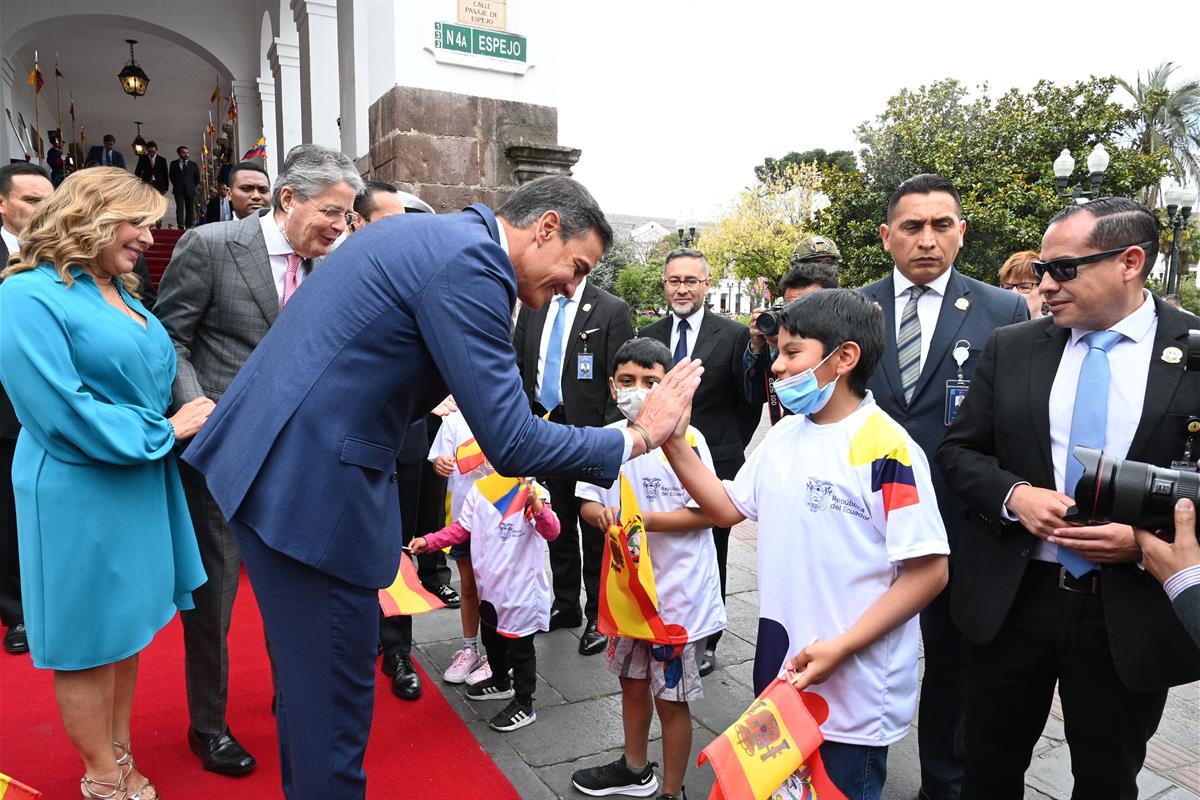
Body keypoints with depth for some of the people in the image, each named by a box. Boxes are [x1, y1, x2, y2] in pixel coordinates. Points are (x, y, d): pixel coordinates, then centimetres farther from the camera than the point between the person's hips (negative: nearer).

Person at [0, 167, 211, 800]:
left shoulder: (120, 292, 11)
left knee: (126, 626, 17)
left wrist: (185, 417, -1)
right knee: (89, 637, 7)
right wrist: (162, 431, -15)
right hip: (79, 493, -8)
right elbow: (60, 410, -21)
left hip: (141, 482, 8)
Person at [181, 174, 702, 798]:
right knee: (337, 684, 5)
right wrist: (639, 436, -11)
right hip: (310, 485, -10)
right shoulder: (470, 263, -19)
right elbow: (510, 444, -21)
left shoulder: (428, 234, 13)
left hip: (271, 463, 10)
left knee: (309, 665, 22)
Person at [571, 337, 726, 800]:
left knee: (670, 698, 8)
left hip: (677, 590, -5)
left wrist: (642, 519, -25)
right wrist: (604, 514, -20)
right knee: (632, 682, 24)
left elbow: (706, 513, -17)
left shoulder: (686, 440, -16)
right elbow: (587, 504, 2)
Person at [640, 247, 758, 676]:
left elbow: (750, 401, 1)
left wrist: (729, 447, 4)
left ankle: (705, 643, 24)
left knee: (709, 558, 9)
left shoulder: (735, 335, -5)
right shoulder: (648, 335, 7)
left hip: (714, 466, -3)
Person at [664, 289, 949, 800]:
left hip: (854, 690, -7)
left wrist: (841, 648, -22)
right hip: (781, 671, 7)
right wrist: (673, 441, -1)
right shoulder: (783, 436, 3)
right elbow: (729, 508, 10)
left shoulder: (886, 449, -19)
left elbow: (929, 571, -18)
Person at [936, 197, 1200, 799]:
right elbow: (958, 450, 3)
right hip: (1009, 601, 2)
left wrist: (1148, 538, -19)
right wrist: (1013, 494, -15)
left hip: (1133, 616, -1)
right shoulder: (1010, 347, 1)